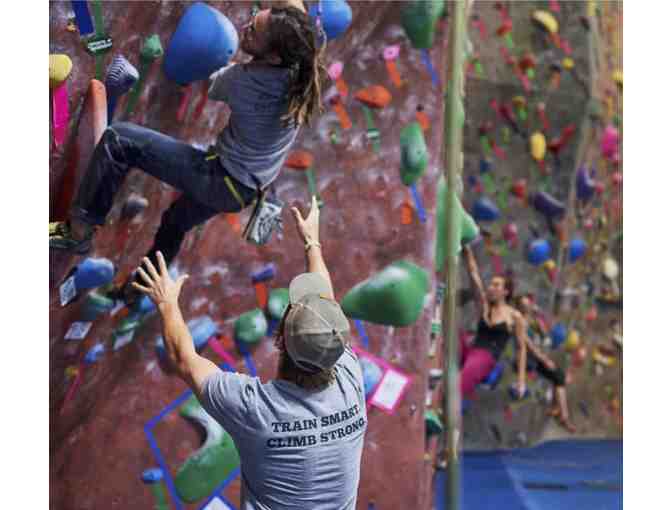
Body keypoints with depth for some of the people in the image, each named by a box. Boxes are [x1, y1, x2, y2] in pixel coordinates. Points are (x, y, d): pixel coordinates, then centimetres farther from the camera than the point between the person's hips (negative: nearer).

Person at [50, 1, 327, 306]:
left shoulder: (244, 80, -30)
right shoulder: (303, 70, -17)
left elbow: (210, 88, -4)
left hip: (221, 181, -8)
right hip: (245, 189, 8)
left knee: (118, 140, -10)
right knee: (176, 221, 35)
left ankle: (79, 230, -3)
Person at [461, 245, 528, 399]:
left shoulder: (515, 316, 4)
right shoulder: (484, 306, 14)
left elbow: (522, 347, 8)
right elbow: (473, 274, 8)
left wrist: (521, 379, 4)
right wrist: (467, 250, 0)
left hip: (486, 359, -5)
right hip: (470, 352, 5)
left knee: (466, 377, -37)